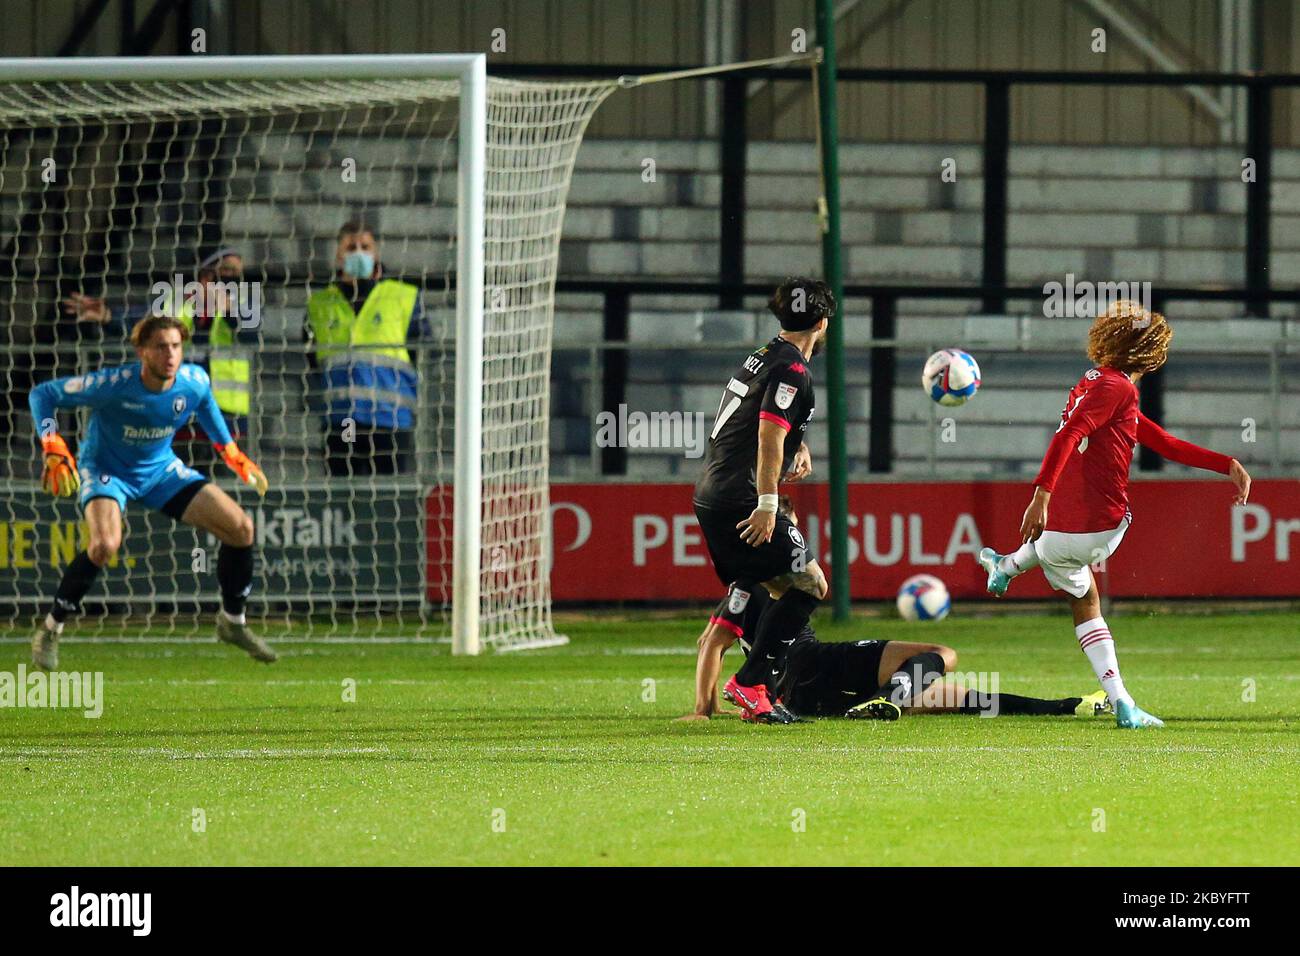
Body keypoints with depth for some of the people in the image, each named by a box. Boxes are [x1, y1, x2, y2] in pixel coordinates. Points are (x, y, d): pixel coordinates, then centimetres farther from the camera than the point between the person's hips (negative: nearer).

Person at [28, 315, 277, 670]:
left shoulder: (194, 381, -16)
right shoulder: (113, 384, -30)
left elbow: (207, 408, 11)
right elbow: (42, 394, -20)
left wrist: (234, 455, 14)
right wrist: (53, 450, -32)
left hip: (161, 469, 5)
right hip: (105, 469, -5)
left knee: (241, 527, -4)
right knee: (105, 543, -35)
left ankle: (232, 622, 19)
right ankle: (50, 630, -15)